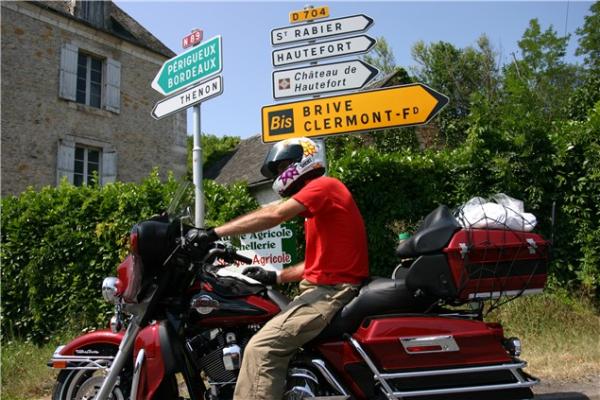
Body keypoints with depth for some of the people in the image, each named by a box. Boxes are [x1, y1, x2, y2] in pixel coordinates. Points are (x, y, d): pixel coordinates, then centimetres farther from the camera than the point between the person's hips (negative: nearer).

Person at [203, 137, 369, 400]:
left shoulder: (323, 185, -6)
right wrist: (275, 277, 13)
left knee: (262, 348, -24)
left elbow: (274, 215, -20)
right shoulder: (319, 203, 25)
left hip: (332, 291, -11)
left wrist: (213, 233, -22)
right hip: (327, 288, 11)